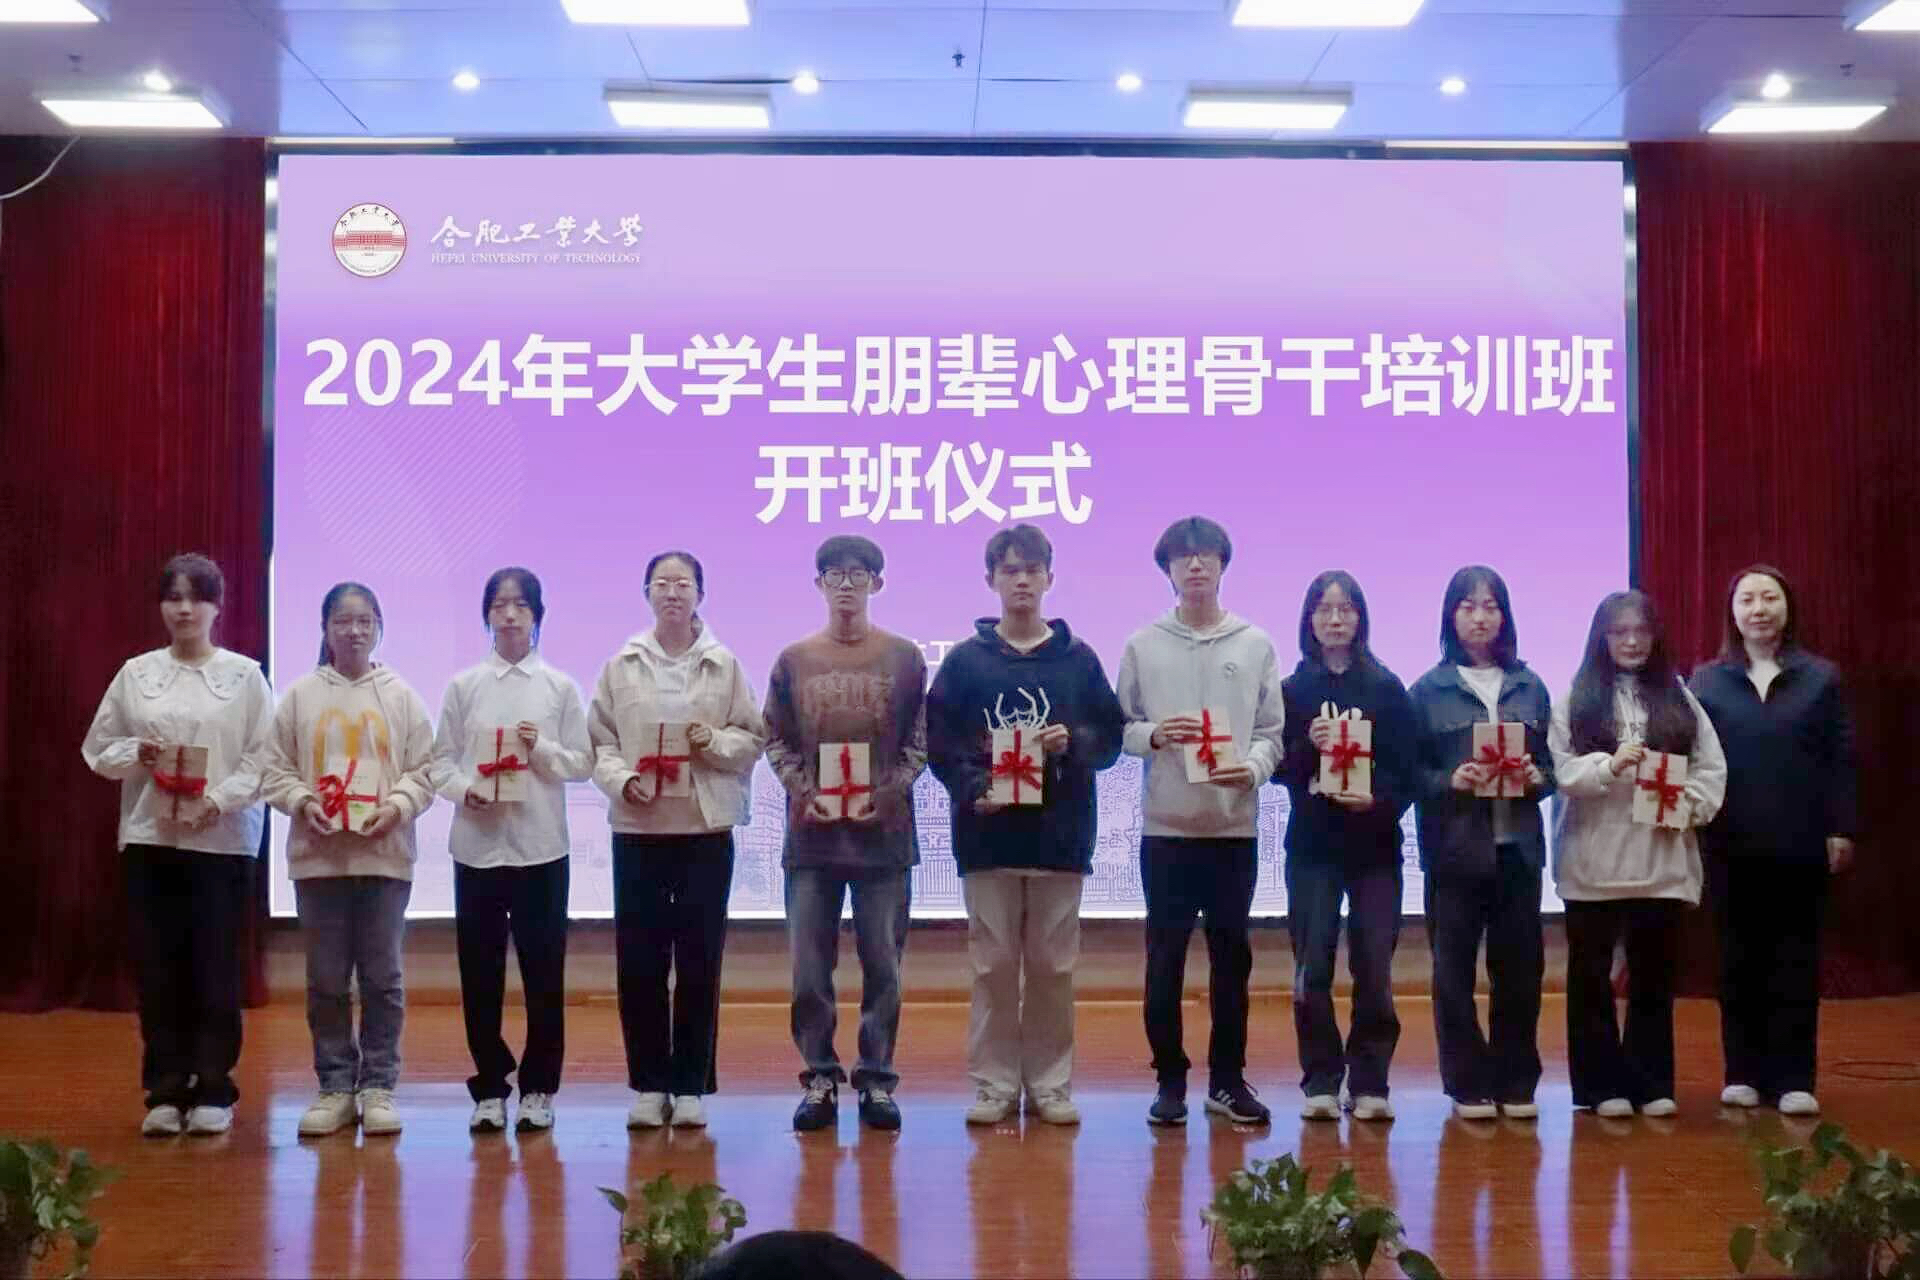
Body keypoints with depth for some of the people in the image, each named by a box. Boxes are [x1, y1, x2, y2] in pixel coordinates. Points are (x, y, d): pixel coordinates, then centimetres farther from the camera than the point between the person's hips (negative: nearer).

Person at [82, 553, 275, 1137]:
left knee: (216, 971, 0)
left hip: (224, 841, -2)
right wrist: (136, 755, -9)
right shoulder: (135, 673, 8)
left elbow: (264, 757, -3)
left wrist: (220, 799, -16)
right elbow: (97, 749, 10)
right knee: (158, 971, 3)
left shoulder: (245, 675, 2)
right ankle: (165, 1093, 12)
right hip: (149, 838, 2)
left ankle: (213, 1093, 9)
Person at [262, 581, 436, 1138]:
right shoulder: (300, 696, 5)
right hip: (318, 855, 1)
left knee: (382, 976, 3)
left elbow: (424, 769, 2)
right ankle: (336, 1087, 16)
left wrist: (396, 806, -13)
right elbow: (275, 769, 5)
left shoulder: (401, 697, 4)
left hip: (385, 855, -1)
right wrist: (304, 801, -12)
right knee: (326, 978, 6)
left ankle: (378, 1086, 12)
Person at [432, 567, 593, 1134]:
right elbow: (440, 759, 5)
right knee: (480, 974, 4)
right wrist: (465, 789, -14)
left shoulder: (560, 687, 4)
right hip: (477, 844, 0)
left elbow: (583, 763, 4)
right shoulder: (463, 685, 5)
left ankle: (538, 1088, 14)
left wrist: (542, 748, -13)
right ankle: (489, 1088, 15)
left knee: (544, 974, 3)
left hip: (541, 847, 0)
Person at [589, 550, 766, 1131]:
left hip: (706, 827, 0)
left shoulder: (725, 665, 5)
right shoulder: (621, 666, 6)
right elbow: (601, 741, 5)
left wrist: (716, 742, -12)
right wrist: (620, 779, -13)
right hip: (638, 828, 1)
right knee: (638, 959, 2)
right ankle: (648, 1084, 12)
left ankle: (692, 1086, 11)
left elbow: (753, 738, 6)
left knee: (699, 960, 2)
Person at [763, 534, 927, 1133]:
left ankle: (876, 1078, 13)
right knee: (809, 966, 3)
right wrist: (805, 792, -6)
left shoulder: (904, 658, 5)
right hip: (811, 836, 1)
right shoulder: (793, 660, 7)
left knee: (883, 963, 3)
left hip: (884, 834, -1)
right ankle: (819, 1078, 14)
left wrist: (886, 793, -9)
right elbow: (774, 740, 8)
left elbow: (920, 741, 5)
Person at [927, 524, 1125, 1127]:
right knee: (993, 964, 3)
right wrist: (972, 787, -13)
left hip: (1060, 832, 1)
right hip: (987, 833, 0)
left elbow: (1111, 735, 7)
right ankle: (994, 1083, 11)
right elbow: (939, 742, 2)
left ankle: (1050, 1082, 14)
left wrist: (1074, 742, -13)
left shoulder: (1078, 658, 7)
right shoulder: (964, 660, 5)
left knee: (1053, 965, 5)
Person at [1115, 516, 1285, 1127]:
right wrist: (1152, 735, -16)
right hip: (1166, 825, -1)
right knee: (1165, 957, 3)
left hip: (1234, 825, 1)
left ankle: (1227, 1078, 18)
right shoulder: (1142, 645, 3)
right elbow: (1118, 727, 4)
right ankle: (1170, 1078, 14)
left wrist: (1252, 767, -15)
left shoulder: (1256, 645, 5)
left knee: (1231, 955, 7)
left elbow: (1272, 731, 4)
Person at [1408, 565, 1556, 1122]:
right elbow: (1411, 773, 0)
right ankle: (1468, 1085, 13)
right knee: (1454, 969, 2)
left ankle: (1515, 1082, 18)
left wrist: (1537, 778, -8)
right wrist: (1450, 782, -18)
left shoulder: (1529, 687, 10)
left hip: (1518, 846, 2)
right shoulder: (1428, 690, 1)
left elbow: (1550, 764, 13)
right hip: (1454, 847, -2)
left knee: (1520, 965, 5)